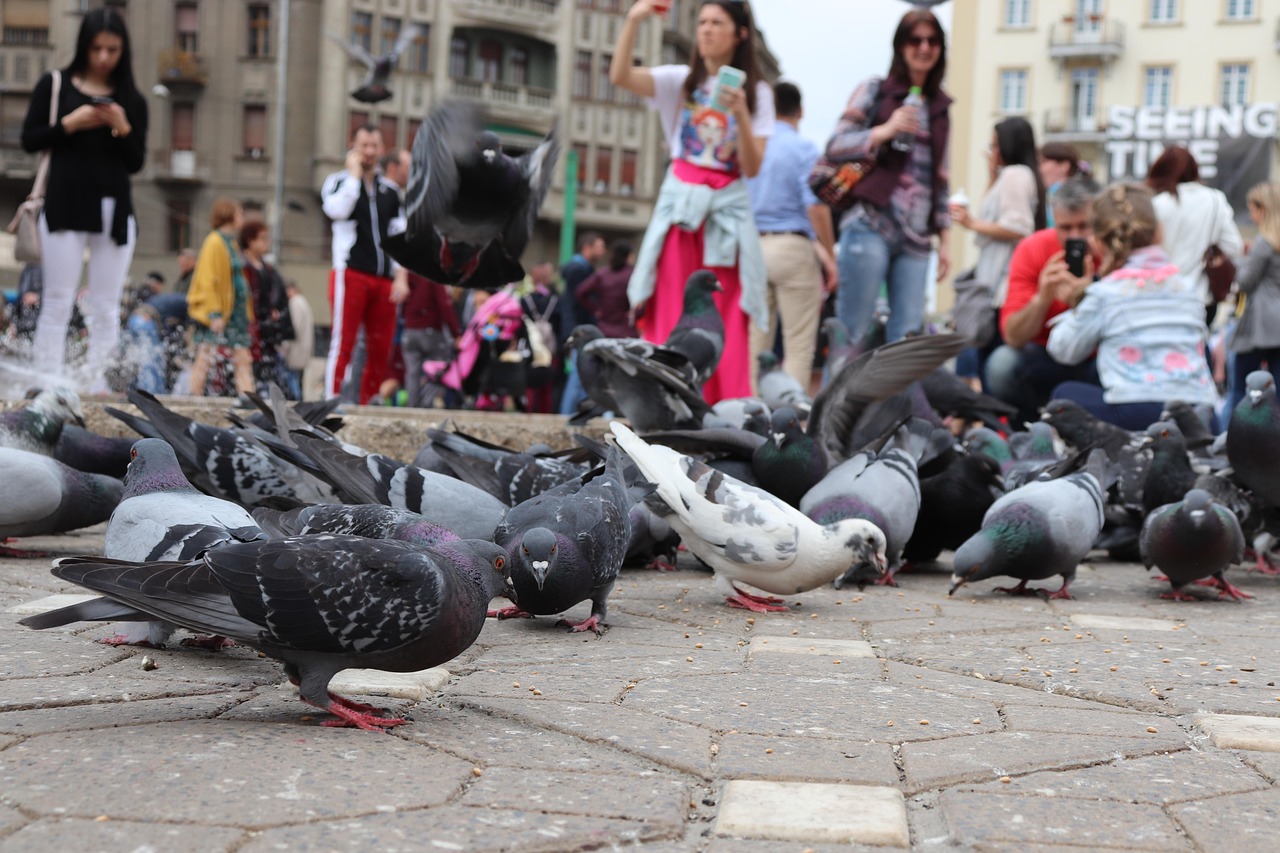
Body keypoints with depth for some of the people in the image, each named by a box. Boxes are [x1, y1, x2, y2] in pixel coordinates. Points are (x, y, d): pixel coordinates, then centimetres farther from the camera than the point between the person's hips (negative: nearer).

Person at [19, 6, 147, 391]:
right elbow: (30, 140, 2)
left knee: (106, 308, 3)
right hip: (65, 205, -2)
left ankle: (97, 387, 7)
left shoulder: (132, 101, 9)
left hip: (115, 211, 2)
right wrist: (69, 124, -11)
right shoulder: (55, 85, 5)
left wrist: (122, 129, -9)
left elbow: (136, 164, 7)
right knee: (58, 303, -2)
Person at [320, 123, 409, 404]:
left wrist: (401, 277, 3)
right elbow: (337, 209, -17)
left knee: (380, 349, 2)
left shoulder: (391, 190, 18)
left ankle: (367, 405, 8)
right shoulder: (339, 181, 6)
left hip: (383, 280, 4)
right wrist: (354, 173, -7)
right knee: (343, 343, -9)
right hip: (350, 274, -4)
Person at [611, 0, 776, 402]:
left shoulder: (756, 93, 7)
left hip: (727, 212, 0)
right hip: (679, 206, 0)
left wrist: (740, 113, -15)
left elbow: (752, 168, -2)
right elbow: (620, 75, -9)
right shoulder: (680, 81, 7)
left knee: (723, 330, -3)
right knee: (671, 323, -4)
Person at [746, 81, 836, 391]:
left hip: (753, 246, 5)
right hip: (792, 246, -5)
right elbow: (815, 205, -13)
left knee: (756, 343, 9)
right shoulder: (803, 148, -6)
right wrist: (829, 255, -6)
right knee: (799, 346, -1)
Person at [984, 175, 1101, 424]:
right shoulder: (1032, 250, -11)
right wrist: (1042, 298, -34)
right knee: (1002, 364, -29)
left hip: (1099, 363, 0)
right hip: (1047, 360, 0)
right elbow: (1013, 337, -16)